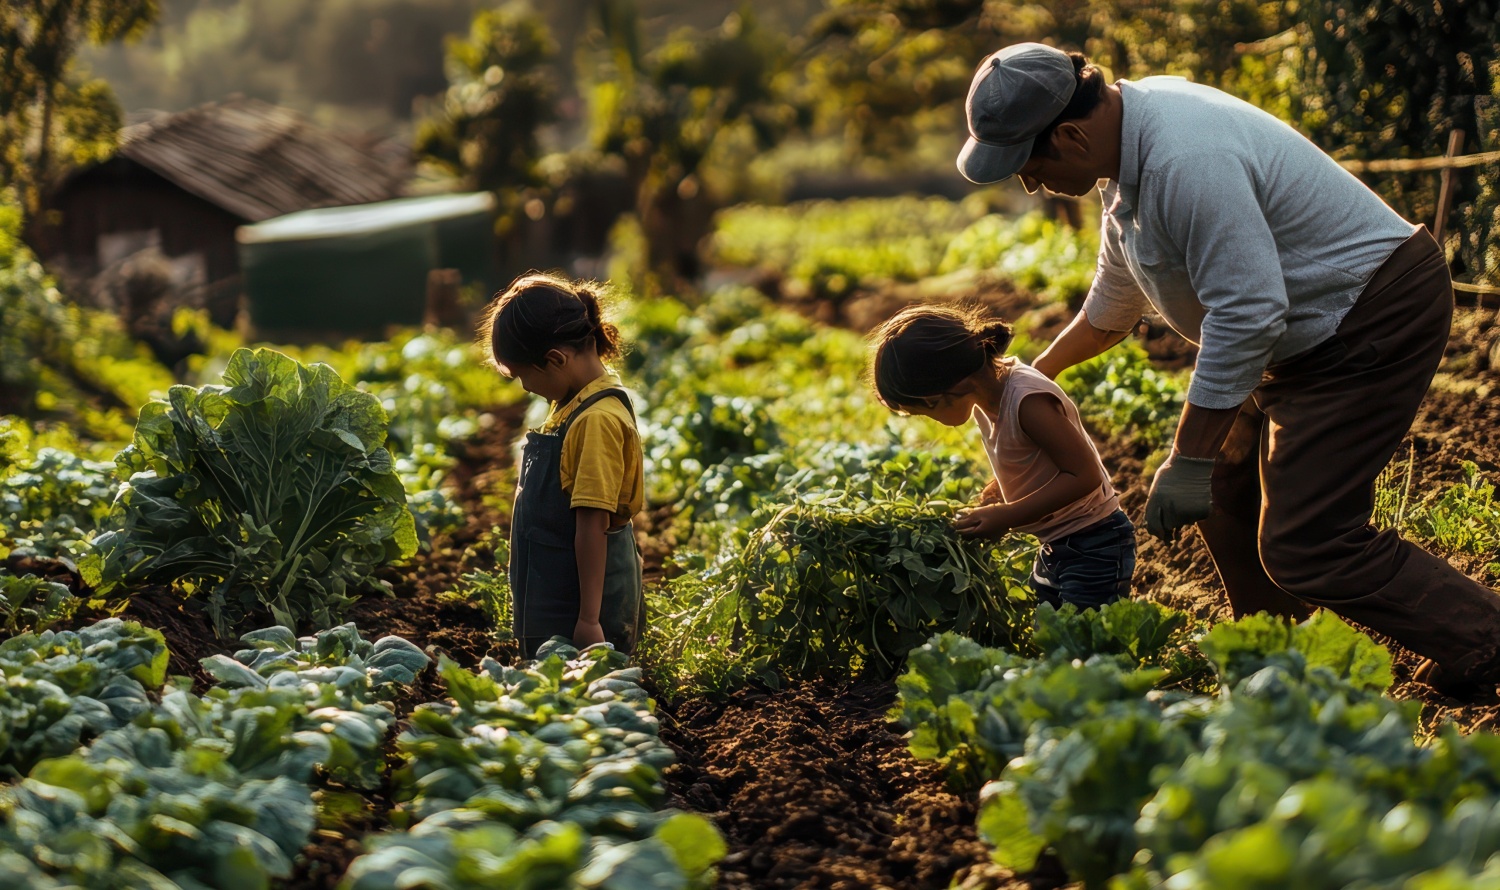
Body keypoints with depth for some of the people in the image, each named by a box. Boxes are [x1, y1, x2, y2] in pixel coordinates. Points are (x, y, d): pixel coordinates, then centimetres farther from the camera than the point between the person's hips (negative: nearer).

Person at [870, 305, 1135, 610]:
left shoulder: (1027, 401, -25)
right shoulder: (985, 395, 1)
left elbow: (1085, 476, -24)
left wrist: (1006, 517, -22)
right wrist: (987, 506, -1)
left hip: (1093, 549, -9)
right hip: (1053, 550, 9)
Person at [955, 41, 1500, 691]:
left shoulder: (1187, 163, -30)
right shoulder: (1130, 149, 5)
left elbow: (1246, 314, -30)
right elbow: (1117, 294, 23)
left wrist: (1189, 459, -25)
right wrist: (1041, 370, 34)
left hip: (1374, 320, -11)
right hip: (1309, 334, 11)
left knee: (1302, 546, -12)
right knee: (1228, 494, 16)